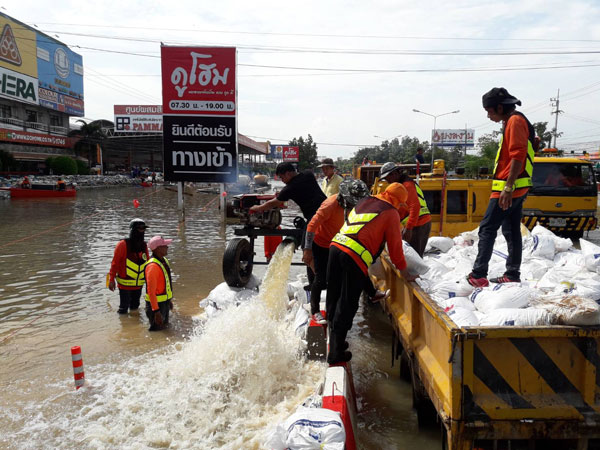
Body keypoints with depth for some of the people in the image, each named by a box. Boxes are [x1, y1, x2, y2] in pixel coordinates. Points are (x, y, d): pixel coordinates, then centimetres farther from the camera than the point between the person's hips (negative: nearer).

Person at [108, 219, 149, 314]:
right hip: (125, 284, -5)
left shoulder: (144, 245, 4)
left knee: (135, 307, 19)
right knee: (123, 309, 3)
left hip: (138, 284, 5)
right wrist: (111, 280, -13)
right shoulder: (123, 245, -13)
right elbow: (115, 262, -11)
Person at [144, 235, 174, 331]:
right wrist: (156, 311, -26)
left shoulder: (164, 260, 5)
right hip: (157, 304, -9)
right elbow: (151, 291, -25)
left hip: (165, 302, 9)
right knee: (156, 330, 0)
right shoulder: (153, 266, -25)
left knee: (164, 326, 22)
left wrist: (169, 300, 22)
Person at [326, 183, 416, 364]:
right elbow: (394, 245, 5)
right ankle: (336, 353, 6)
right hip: (355, 256, -7)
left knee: (334, 296, 16)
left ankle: (334, 339, 30)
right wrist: (404, 271, 16)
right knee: (347, 304, 1)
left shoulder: (364, 201, 23)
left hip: (336, 245, 7)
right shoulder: (391, 213, 5)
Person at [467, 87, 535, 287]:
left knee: (487, 229, -9)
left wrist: (508, 187, -25)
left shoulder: (515, 121, -11)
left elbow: (518, 156, -20)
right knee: (511, 231, 12)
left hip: (509, 188, -10)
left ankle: (478, 275, -9)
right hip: (516, 188, 10)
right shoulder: (512, 122, 19)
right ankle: (512, 275, 17)